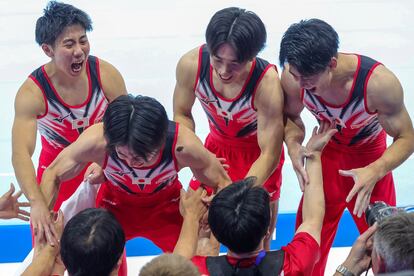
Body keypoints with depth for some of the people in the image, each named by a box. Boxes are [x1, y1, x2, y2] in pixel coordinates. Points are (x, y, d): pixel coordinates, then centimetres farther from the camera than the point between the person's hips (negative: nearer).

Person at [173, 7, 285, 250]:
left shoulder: (267, 84, -37)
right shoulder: (191, 65, -28)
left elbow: (269, 154, -30)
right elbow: (182, 115, -8)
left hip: (258, 153, -3)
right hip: (218, 145, 3)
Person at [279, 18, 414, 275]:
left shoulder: (378, 82, -37)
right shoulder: (294, 77, -28)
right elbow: (291, 116, -5)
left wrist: (375, 172, -41)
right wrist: (293, 145, -28)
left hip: (370, 157, -2)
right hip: (328, 153, 2)